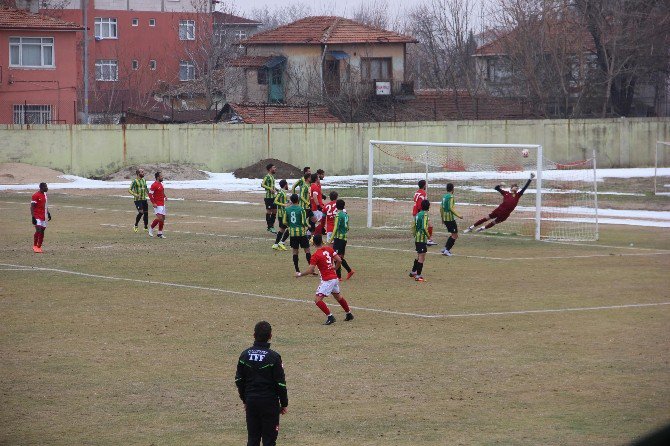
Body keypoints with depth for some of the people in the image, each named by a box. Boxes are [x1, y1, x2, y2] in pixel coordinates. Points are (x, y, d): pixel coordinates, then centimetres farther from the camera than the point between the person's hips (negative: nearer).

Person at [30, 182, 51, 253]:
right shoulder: (35, 196, -11)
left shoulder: (45, 195, 14)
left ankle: (39, 247, 10)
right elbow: (32, 207, -13)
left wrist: (48, 213, 17)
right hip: (37, 216, -7)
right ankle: (35, 246, -8)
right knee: (38, 230, -17)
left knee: (42, 231, 5)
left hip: (43, 216, 7)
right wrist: (33, 217, -19)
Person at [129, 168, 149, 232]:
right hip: (138, 200, -7)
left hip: (144, 199, 7)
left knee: (146, 213, 6)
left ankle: (146, 227, 17)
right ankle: (135, 226, 0)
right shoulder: (135, 181, -10)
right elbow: (129, 190, -14)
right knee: (141, 212, -17)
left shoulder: (144, 180, 12)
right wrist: (135, 195, -29)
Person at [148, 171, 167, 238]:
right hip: (157, 205, -9)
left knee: (163, 218, 8)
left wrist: (165, 197, 11)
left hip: (162, 204, 9)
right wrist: (153, 203, -20)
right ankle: (151, 229, 0)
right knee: (159, 218, -18)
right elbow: (150, 194, -16)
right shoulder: (154, 185, -14)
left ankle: (160, 233, 14)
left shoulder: (161, 184, 14)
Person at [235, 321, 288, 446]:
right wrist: (284, 404, 2)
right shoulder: (273, 357, -12)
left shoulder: (245, 355, 1)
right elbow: (280, 383, -9)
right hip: (269, 402, -4)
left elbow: (239, 380, 7)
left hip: (251, 402, 4)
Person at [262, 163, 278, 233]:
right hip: (269, 197, -9)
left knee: (274, 211, 11)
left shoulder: (272, 176, 15)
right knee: (269, 211, -2)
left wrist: (276, 189, 15)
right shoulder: (267, 177, -12)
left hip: (273, 196, 9)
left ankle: (272, 226, 19)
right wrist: (270, 189, -28)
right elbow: (262, 185, -22)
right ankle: (269, 227, 3)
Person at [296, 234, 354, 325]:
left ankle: (330, 317, -16)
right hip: (335, 278, 8)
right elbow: (339, 260, 2)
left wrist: (300, 274, -3)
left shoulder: (316, 256, -15)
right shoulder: (329, 249, 3)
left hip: (327, 280, -8)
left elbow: (310, 271, -17)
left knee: (317, 299, -8)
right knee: (338, 296, 28)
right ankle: (349, 314, 40)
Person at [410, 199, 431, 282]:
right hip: (422, 239, -9)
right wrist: (428, 236, -12)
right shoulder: (425, 215, -14)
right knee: (422, 257, -4)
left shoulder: (418, 214, 11)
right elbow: (424, 227, -23)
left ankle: (413, 272, 33)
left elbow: (414, 227, 16)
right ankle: (418, 276, -5)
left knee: (419, 256, 23)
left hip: (417, 238, 9)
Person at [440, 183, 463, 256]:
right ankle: (447, 250, -8)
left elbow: (441, 207, 17)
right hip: (450, 218, -9)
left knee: (454, 234, 19)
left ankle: (445, 248, 17)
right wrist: (458, 215, -18)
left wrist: (442, 217, 27)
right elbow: (451, 208, -21)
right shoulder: (450, 197, -13)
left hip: (445, 218, 9)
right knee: (455, 235, -3)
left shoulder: (444, 196, 12)